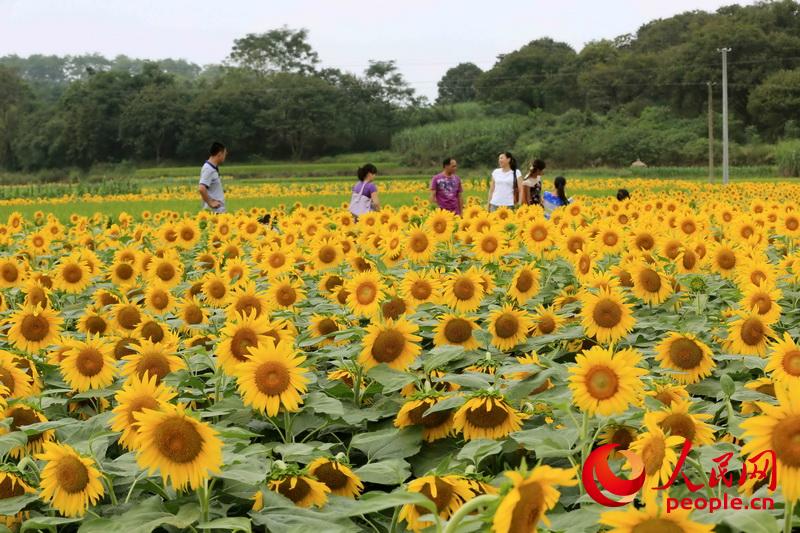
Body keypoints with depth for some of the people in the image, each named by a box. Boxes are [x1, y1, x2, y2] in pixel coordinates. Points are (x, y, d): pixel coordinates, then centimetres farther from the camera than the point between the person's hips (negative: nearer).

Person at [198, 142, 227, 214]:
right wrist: (210, 203, -19)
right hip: (214, 211, -9)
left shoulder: (213, 168, 12)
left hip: (219, 210, 9)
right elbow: (201, 188, -28)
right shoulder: (209, 169, -17)